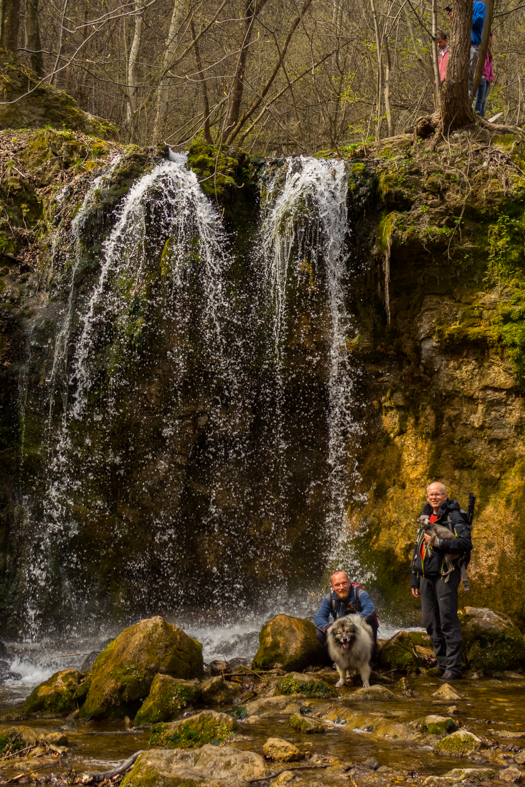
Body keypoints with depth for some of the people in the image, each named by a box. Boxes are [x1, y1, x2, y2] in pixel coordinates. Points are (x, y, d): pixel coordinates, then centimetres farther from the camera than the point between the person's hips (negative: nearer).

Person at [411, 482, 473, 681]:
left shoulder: (454, 517, -4)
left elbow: (466, 543, -18)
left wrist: (439, 543, -23)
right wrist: (414, 581, 20)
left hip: (445, 574, -7)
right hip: (426, 576, 7)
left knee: (448, 621, -8)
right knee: (431, 623, 7)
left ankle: (453, 667, -4)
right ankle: (442, 663, 17)